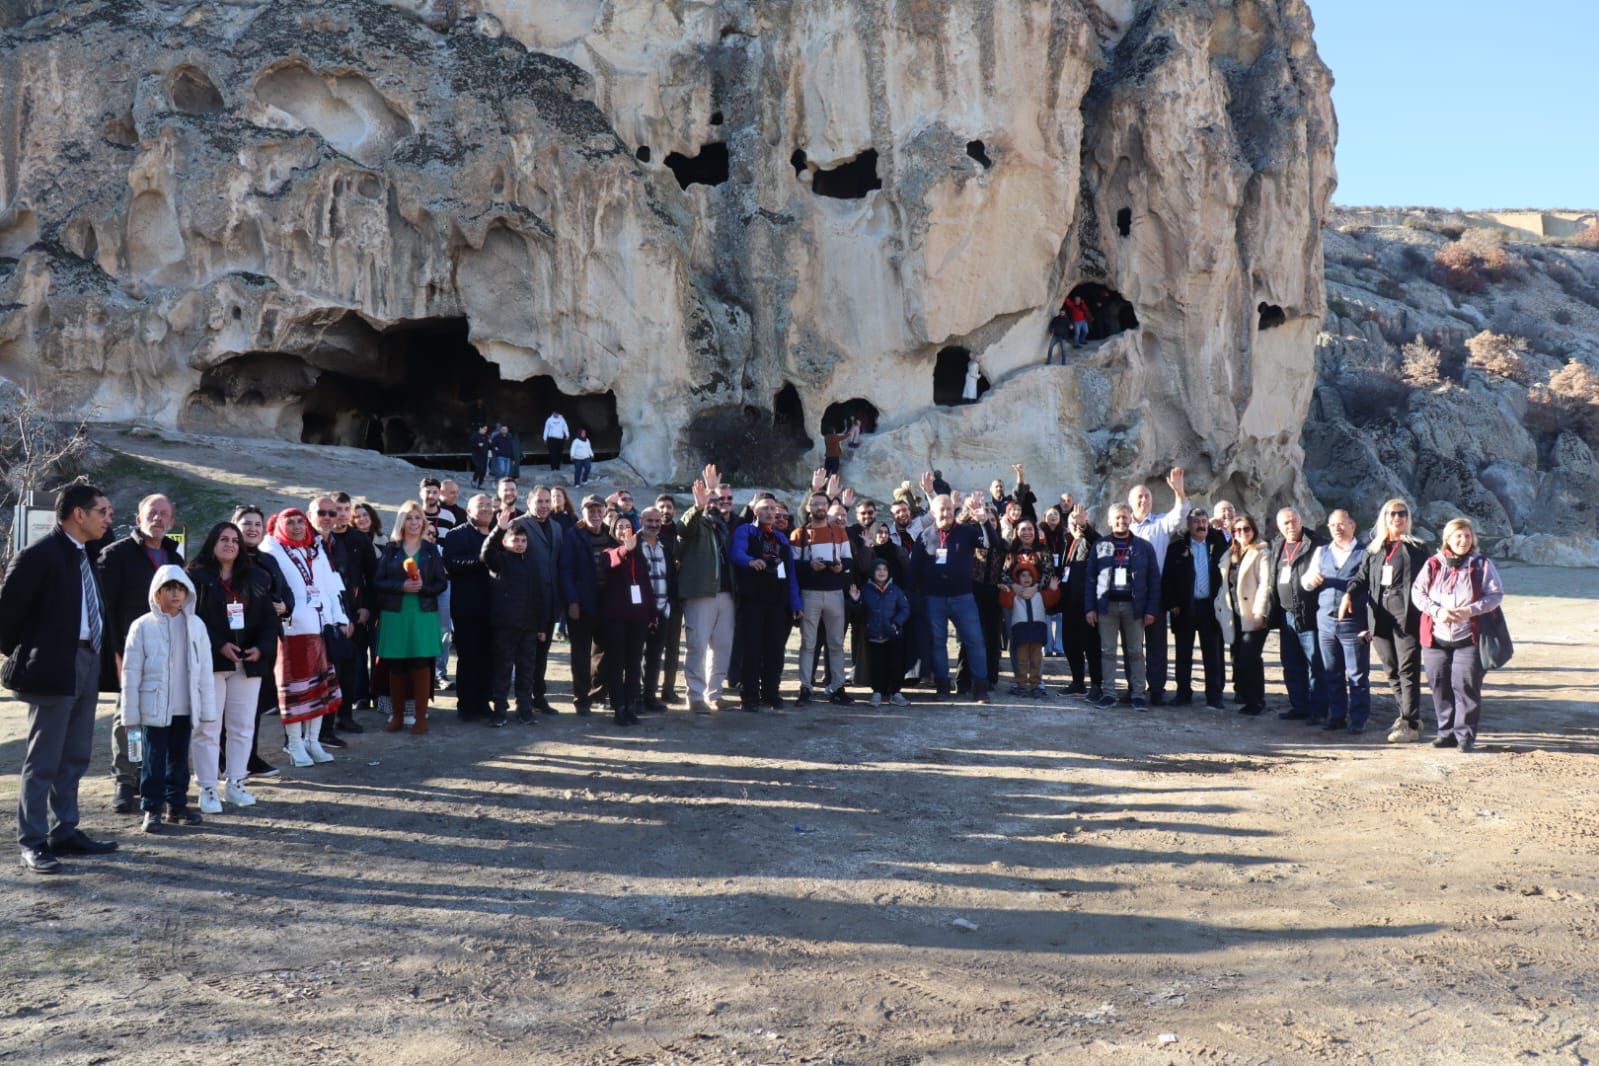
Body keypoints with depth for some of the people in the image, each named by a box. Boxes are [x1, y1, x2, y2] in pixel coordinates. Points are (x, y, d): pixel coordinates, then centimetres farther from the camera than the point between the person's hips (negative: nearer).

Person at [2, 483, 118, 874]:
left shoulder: (85, 556, 13)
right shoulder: (39, 555, -13)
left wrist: (106, 651, 11)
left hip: (87, 664, 9)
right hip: (53, 667, -9)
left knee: (75, 757, 15)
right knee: (43, 760, -2)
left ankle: (64, 832, 24)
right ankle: (32, 843, 6)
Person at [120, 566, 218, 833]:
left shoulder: (195, 625, 4)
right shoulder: (143, 627, -5)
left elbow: (204, 670, 7)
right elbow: (131, 672, -4)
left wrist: (207, 708, 5)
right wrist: (130, 712, -6)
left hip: (185, 708, 3)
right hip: (154, 707, -3)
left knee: (180, 756, 13)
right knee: (154, 758, 1)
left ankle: (177, 805, 22)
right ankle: (151, 808, 9)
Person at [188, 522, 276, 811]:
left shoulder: (255, 579, 12)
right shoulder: (196, 577, -2)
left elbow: (269, 618, 9)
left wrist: (261, 649, -7)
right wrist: (220, 646, -17)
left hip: (249, 662, 4)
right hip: (209, 662, -4)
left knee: (243, 725, 8)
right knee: (207, 727, -2)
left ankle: (236, 783, 17)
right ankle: (207, 789, 4)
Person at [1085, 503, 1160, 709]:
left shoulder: (1144, 547, 3)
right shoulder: (1100, 546, 5)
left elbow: (1154, 580, 2)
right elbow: (1090, 578, 4)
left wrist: (1151, 610, -5)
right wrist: (1089, 607, -3)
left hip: (1134, 606, -1)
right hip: (1106, 605, 1)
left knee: (1136, 652, 3)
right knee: (1107, 652, 3)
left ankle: (1137, 694, 7)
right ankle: (1108, 694, 7)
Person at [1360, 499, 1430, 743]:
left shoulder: (1417, 548, 4)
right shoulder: (1374, 549, 16)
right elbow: (1363, 580, 12)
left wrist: (1420, 615, -9)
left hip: (1407, 616, -5)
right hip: (1381, 618, 5)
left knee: (1408, 669, -6)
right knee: (1392, 670, 10)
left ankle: (1410, 724, -3)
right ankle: (1407, 715, 24)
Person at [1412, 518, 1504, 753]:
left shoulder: (1482, 564, 3)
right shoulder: (1433, 564, 7)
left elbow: (1496, 595, 0)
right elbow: (1417, 592, 2)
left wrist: (1470, 610, -15)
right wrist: (1437, 611, -14)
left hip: (1468, 638, -2)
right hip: (1436, 637, 2)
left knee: (1465, 685, -6)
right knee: (1440, 686, 5)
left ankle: (1465, 735, 2)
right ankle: (1446, 732, 16)